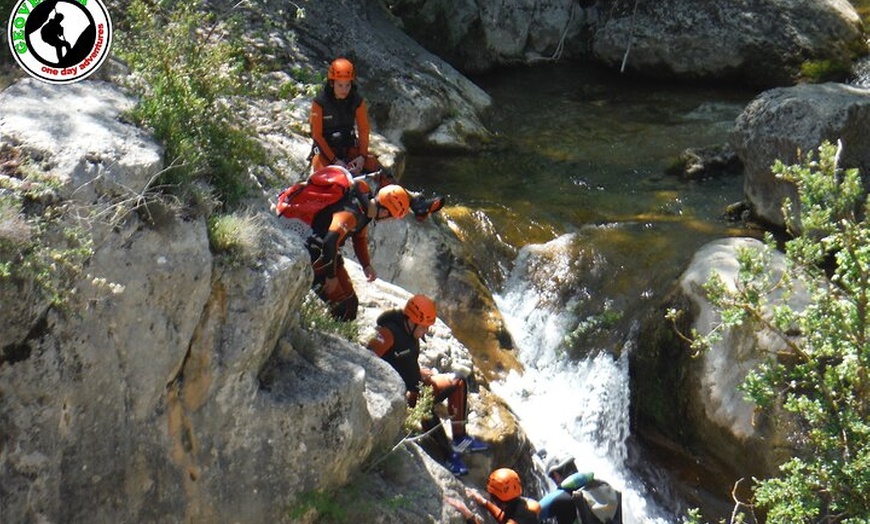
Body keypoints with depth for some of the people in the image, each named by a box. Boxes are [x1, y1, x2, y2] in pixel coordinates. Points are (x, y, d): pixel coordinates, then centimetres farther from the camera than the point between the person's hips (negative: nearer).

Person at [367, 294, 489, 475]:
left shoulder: (412, 333, 6)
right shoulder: (389, 333, -22)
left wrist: (422, 372, 4)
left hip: (415, 386, 10)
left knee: (458, 382, 5)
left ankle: (459, 438, 0)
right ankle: (450, 455, -26)